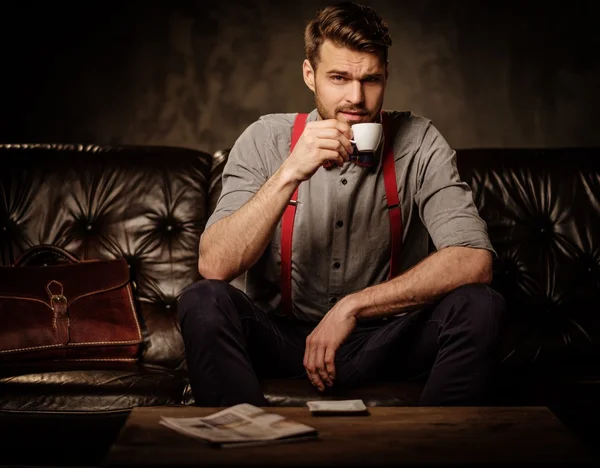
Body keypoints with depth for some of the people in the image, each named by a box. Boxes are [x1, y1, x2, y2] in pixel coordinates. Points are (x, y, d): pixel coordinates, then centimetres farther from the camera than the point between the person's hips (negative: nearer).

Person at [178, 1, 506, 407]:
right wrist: (290, 173, -30)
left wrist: (351, 307, -24)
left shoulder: (417, 143, -8)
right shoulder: (267, 139, -8)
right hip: (280, 339, 0)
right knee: (203, 302, -28)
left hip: (383, 341, 1)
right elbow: (214, 266, -19)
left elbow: (474, 259, -19)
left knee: (479, 305, -25)